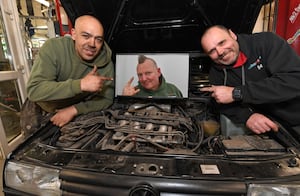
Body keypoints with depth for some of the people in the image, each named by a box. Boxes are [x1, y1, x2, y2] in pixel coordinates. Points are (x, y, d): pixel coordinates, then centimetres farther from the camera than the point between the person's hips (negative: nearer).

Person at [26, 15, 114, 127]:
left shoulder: (106, 62, -17)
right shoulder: (53, 47, -22)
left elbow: (106, 99, -12)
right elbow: (34, 90, -29)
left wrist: (74, 110, -25)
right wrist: (80, 84, -40)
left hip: (78, 114, 2)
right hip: (40, 111, -1)